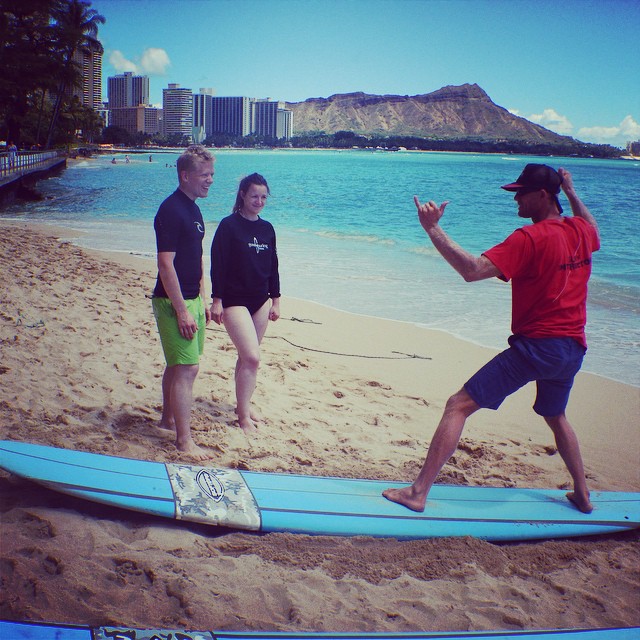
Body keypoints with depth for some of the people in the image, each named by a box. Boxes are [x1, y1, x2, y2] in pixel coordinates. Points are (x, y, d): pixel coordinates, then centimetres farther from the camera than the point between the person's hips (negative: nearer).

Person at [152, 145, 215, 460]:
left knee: (177, 365, 19)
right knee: (187, 369, -8)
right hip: (173, 302, -9)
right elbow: (165, 263, -22)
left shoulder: (193, 209, 13)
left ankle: (168, 418, 34)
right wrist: (182, 311, -22)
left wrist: (202, 300, 19)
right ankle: (184, 439, -1)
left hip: (190, 299, 9)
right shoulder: (171, 210, -18)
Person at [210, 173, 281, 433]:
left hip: (261, 301, 6)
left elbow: (273, 267, 14)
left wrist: (275, 300, 13)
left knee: (247, 356, 12)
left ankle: (244, 405, 26)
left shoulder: (267, 228, 9)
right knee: (252, 357, -13)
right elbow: (217, 264, -10)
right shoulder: (229, 225, -9)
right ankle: (243, 416, -4)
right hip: (235, 301, -6)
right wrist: (217, 300, -13)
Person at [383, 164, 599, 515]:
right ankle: (583, 495, 38)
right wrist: (572, 193, 42)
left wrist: (433, 229, -25)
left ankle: (419, 491, -10)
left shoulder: (530, 238, -16)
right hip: (573, 347, 8)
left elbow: (472, 270, -26)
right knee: (555, 416, 32)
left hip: (536, 344, -8)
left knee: (458, 406, -6)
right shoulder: (581, 230, 6)